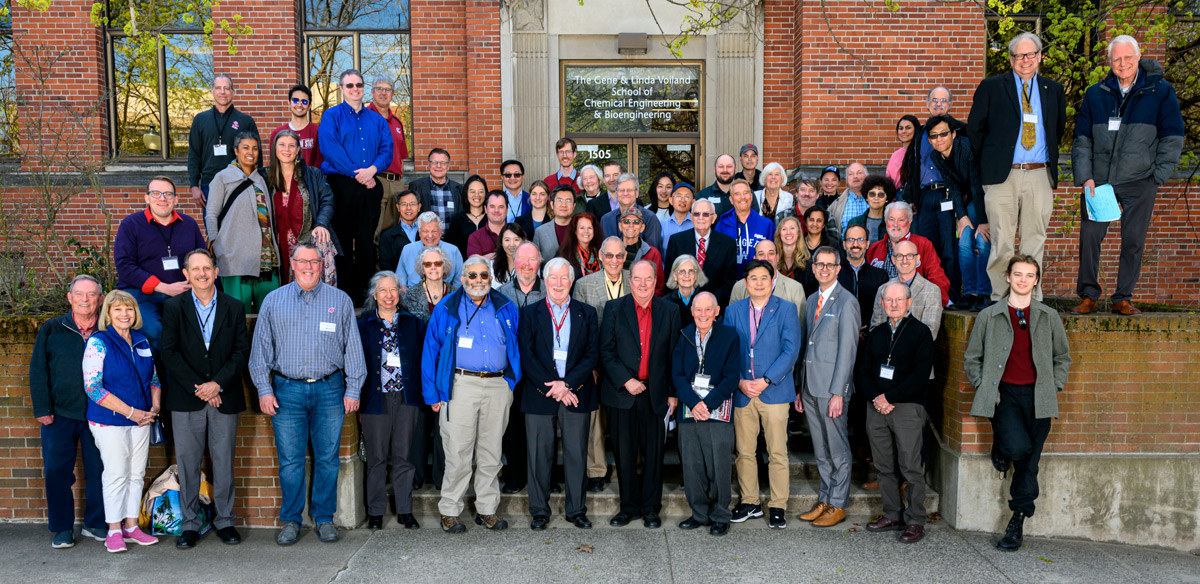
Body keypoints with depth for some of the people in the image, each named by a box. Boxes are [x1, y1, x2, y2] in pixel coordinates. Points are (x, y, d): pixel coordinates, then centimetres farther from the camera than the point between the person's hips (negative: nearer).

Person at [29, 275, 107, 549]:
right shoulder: (51, 329, 2)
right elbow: (38, 371, 3)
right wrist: (42, 409, -4)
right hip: (59, 414, 0)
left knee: (98, 470, 6)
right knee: (56, 470, 3)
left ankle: (95, 523, 21)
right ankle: (62, 528, 17)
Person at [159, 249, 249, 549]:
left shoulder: (234, 308, 6)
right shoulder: (174, 307, 3)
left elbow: (242, 351, 1)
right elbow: (169, 353, -3)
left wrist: (217, 384, -11)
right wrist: (197, 388, -11)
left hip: (224, 398, 1)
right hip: (186, 400, 0)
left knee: (224, 462, 6)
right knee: (188, 463, 4)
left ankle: (225, 521, 17)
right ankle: (189, 524, 15)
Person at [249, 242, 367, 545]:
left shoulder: (340, 300, 7)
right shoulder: (273, 301, 9)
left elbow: (353, 347, 7)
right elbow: (261, 348, 9)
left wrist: (353, 390, 1)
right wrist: (264, 390, 1)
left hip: (329, 389, 0)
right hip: (287, 390, 0)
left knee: (327, 458, 4)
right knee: (290, 460, 2)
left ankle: (324, 518, 17)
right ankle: (290, 520, 15)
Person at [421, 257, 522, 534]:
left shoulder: (506, 309, 11)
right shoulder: (446, 309, 4)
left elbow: (517, 349, 16)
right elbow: (430, 352, 3)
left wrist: (514, 384, 6)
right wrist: (432, 394, -2)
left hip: (498, 386, 3)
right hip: (461, 385, -3)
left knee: (491, 453, 9)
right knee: (458, 454, -2)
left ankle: (487, 509, 20)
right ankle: (449, 511, 11)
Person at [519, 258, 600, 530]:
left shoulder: (586, 313, 9)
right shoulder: (529, 313, 6)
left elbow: (592, 355, 1)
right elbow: (526, 357, -1)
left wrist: (567, 383, -11)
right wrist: (551, 388, -11)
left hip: (576, 394, 1)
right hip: (539, 395, 0)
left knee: (577, 454, 5)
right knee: (539, 454, 4)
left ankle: (576, 510, 19)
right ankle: (540, 511, 17)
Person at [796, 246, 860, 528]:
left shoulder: (847, 302, -9)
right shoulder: (812, 300, 15)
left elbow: (847, 351, -12)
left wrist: (838, 393, -16)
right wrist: (800, 388, 14)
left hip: (832, 388, -7)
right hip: (811, 387, 7)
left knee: (838, 449, 3)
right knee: (821, 450, 14)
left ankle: (838, 505, 13)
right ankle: (824, 500, 24)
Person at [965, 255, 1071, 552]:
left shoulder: (1049, 317, 10)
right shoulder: (989, 316, 6)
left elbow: (1062, 357, 19)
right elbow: (971, 359, 10)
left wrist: (1053, 388, 6)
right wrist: (985, 387, -1)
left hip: (1037, 396, 2)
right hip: (1004, 395, -2)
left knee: (1029, 462, 1)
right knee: (1018, 447, -25)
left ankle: (1017, 522, 13)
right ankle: (1000, 449, 12)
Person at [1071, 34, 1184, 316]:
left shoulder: (1160, 92, 3)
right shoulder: (1095, 94, 8)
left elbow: (1173, 138, 5)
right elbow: (1082, 139, 9)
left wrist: (1157, 176, -2)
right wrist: (1085, 176, -2)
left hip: (1139, 181, -1)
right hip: (1098, 180, 2)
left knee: (1133, 240, 1)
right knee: (1089, 235, -2)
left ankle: (1123, 298, 11)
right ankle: (1088, 295, 9)